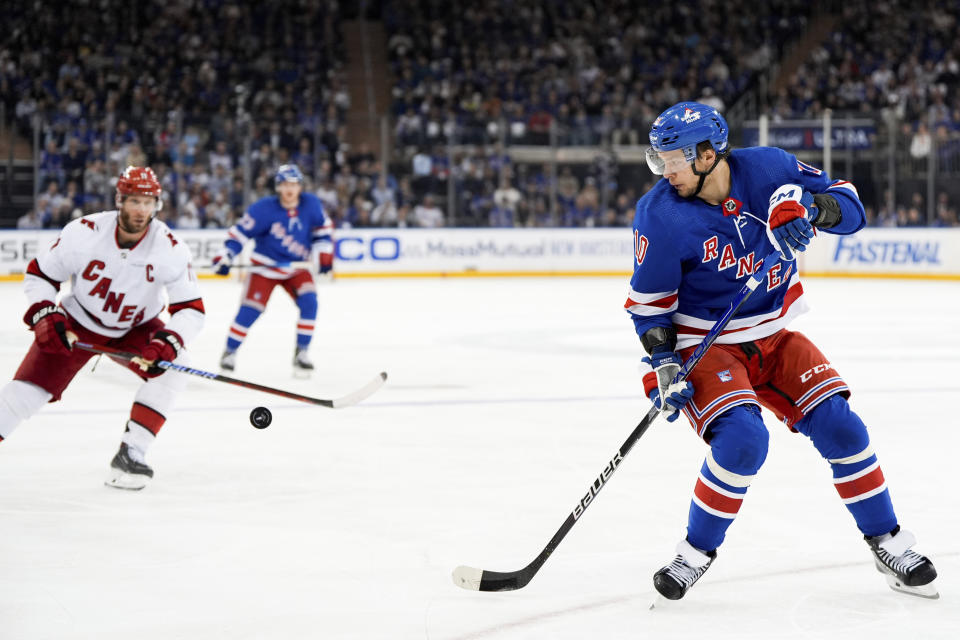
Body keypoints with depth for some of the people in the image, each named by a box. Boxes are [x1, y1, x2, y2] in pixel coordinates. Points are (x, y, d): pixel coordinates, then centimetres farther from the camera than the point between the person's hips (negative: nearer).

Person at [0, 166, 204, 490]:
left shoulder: (171, 248, -24)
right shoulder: (83, 232, -25)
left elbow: (191, 309, -21)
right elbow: (38, 274, -10)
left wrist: (168, 342, -37)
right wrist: (45, 316, -25)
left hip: (135, 329, 1)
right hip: (77, 323, -1)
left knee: (172, 368, -22)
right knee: (29, 387, -12)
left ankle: (130, 455, -14)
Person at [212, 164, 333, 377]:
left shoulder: (311, 204, -10)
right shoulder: (264, 209, -21)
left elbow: (323, 227, 7)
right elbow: (240, 232, -17)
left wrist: (325, 252, -1)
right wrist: (225, 256, -25)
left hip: (296, 267, 3)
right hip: (265, 267, -3)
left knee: (309, 302, -16)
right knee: (250, 309, -11)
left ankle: (301, 352, -5)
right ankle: (230, 351, 5)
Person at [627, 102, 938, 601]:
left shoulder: (767, 168, -12)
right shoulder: (660, 214, -17)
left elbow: (849, 206, -5)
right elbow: (649, 301, -8)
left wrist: (809, 207, -26)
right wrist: (663, 366, -18)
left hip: (775, 337, 3)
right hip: (706, 346, -3)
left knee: (838, 425, -6)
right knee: (742, 438, -26)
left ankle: (888, 542, 12)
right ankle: (696, 551, -6)